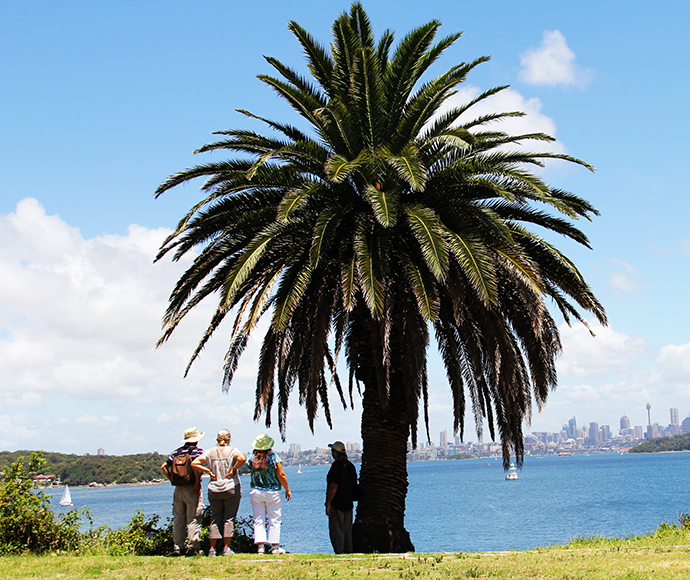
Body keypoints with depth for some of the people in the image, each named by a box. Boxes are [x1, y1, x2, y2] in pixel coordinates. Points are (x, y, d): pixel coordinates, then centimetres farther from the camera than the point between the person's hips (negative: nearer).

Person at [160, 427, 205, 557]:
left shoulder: (177, 451, 11)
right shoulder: (197, 450, -4)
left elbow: (163, 466, 8)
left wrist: (171, 480, 12)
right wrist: (198, 482, -15)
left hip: (178, 489, 5)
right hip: (191, 489, -5)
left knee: (178, 519, 10)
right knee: (194, 519, -1)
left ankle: (177, 547, 10)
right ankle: (191, 547, -7)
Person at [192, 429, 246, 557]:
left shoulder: (209, 452, 5)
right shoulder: (232, 451, -4)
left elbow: (194, 463, -2)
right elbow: (242, 459, -24)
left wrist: (208, 471, 0)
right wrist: (233, 469, -12)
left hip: (214, 490, 3)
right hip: (231, 489, -3)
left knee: (215, 519, 9)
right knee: (229, 518, 4)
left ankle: (212, 548, 7)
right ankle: (226, 548, 1)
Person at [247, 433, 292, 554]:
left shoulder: (252, 457, -5)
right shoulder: (274, 457, -12)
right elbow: (281, 475, -10)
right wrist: (287, 490, 1)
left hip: (255, 492, 3)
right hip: (272, 493, -3)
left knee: (258, 520, 8)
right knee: (274, 520, 6)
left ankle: (260, 546, 3)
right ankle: (274, 547, 8)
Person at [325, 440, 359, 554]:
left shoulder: (336, 466, -15)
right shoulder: (350, 465, 9)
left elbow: (334, 486, -19)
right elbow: (354, 485, 16)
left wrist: (328, 504, -16)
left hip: (337, 504, -8)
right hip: (348, 504, 8)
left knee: (336, 530, -3)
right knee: (347, 530, 13)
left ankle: (339, 552, -5)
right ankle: (348, 551, 14)